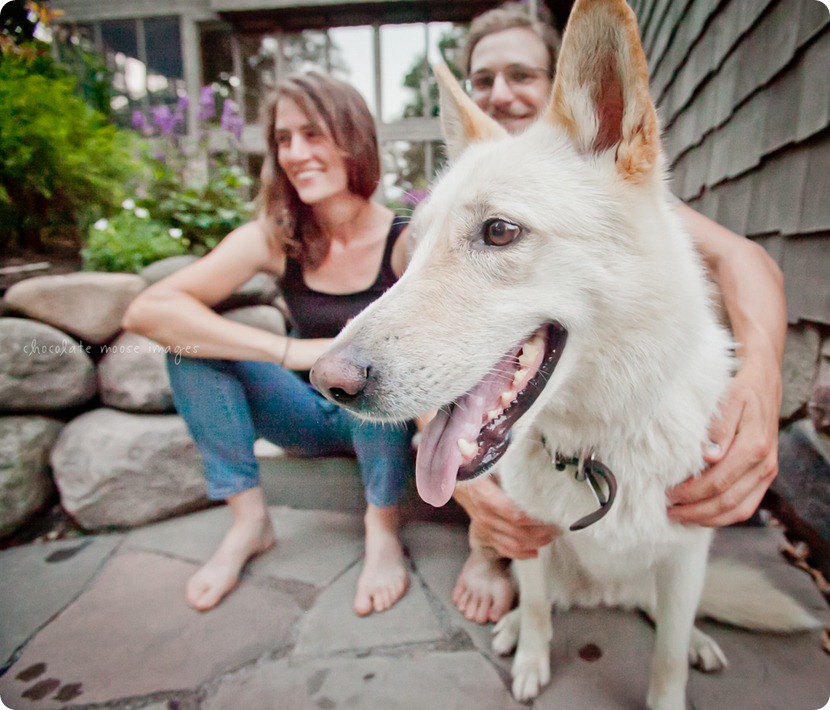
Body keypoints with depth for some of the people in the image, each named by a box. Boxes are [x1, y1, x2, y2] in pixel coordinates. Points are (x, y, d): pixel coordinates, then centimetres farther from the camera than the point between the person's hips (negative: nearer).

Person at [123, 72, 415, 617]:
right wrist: (289, 351, -33)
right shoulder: (275, 239, -12)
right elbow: (146, 311, -23)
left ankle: (383, 527, -16)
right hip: (312, 416, 3)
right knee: (192, 339, -16)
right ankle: (249, 519, -9)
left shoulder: (405, 241, -17)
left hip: (383, 417, -2)